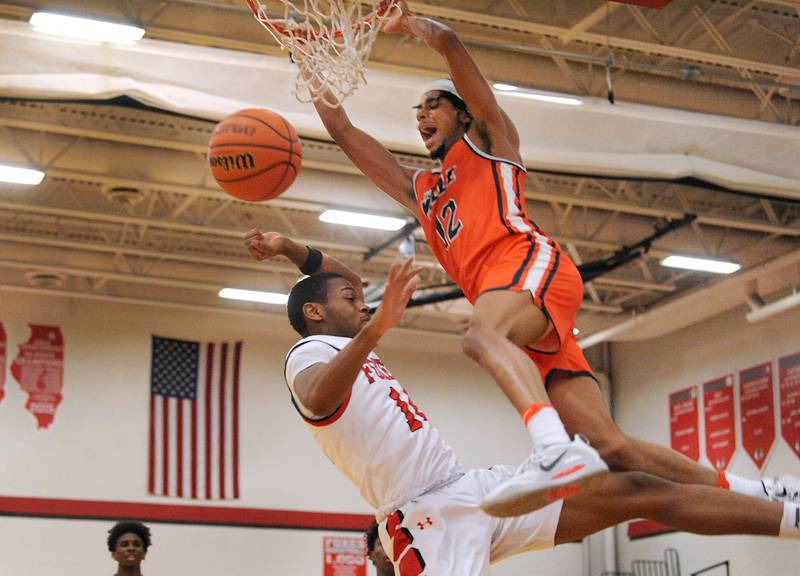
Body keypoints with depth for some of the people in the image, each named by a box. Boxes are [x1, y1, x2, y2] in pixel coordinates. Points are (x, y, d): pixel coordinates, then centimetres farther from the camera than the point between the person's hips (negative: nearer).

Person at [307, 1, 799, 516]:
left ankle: (555, 450, -64)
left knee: (482, 334, -40)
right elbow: (343, 130, 35)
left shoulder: (487, 138, 21)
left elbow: (448, 41, 10)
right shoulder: (420, 190, 37)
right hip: (527, 330, 6)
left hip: (531, 261, -6)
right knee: (610, 444, -6)